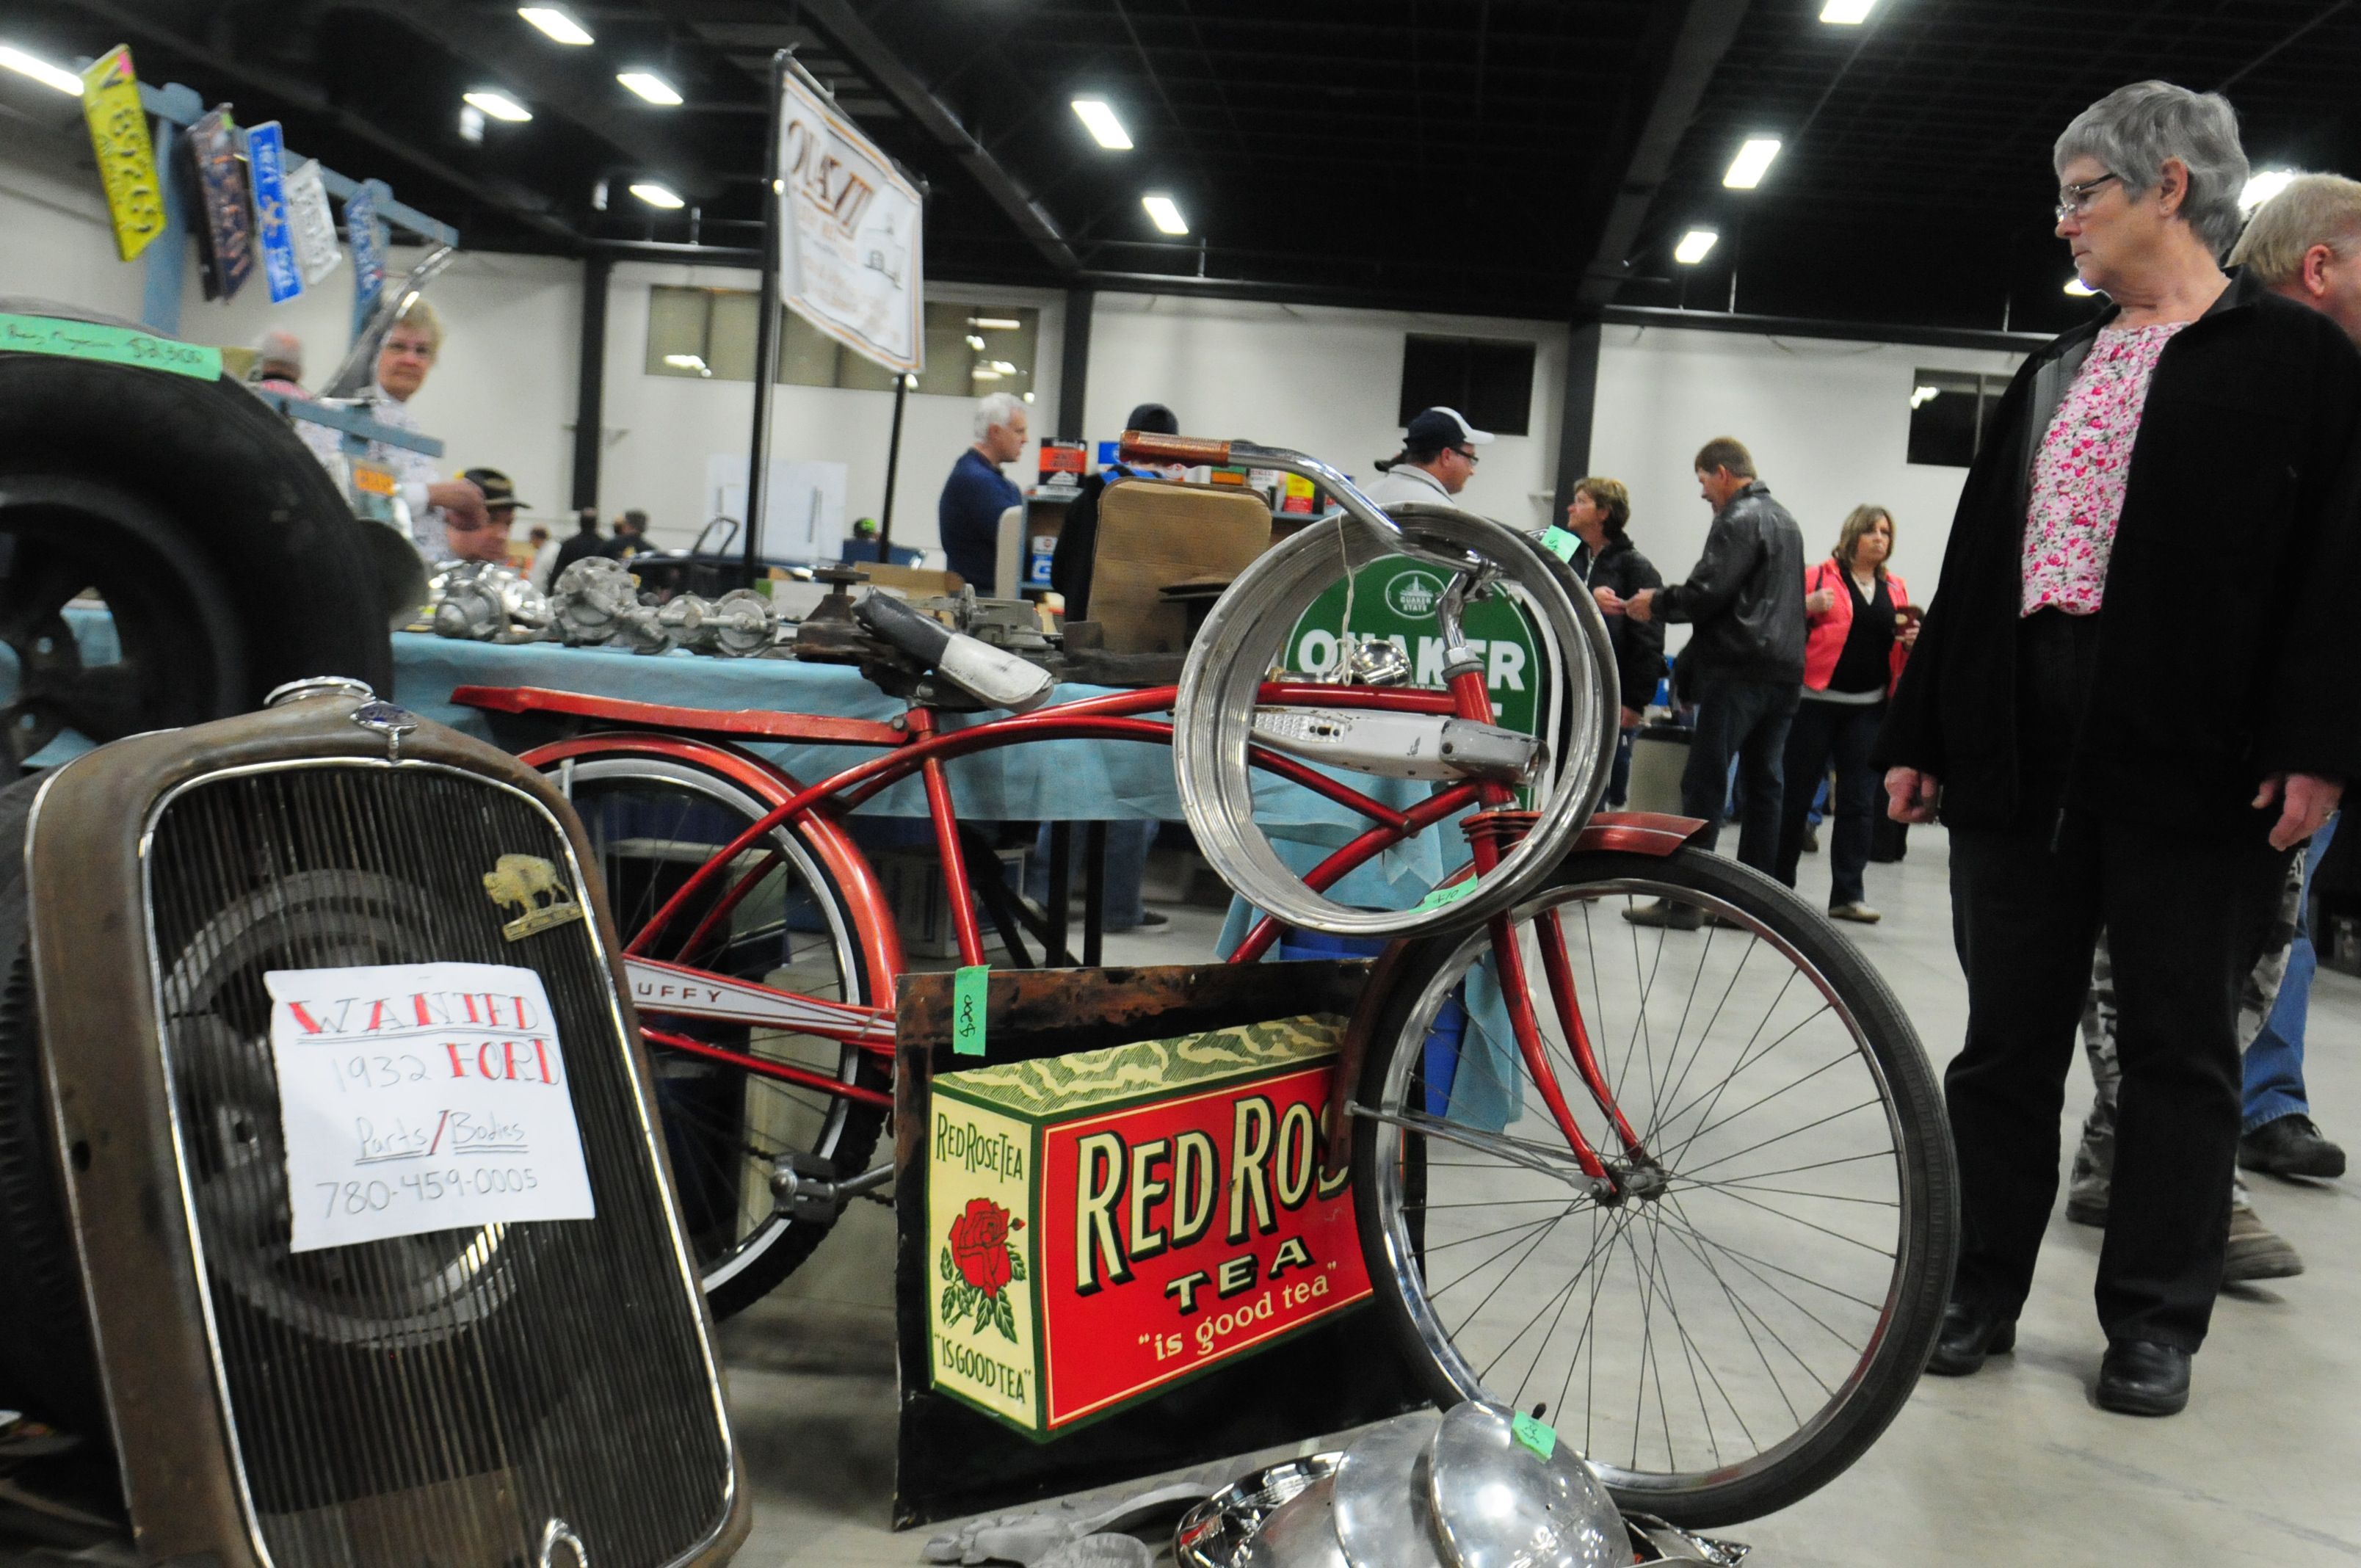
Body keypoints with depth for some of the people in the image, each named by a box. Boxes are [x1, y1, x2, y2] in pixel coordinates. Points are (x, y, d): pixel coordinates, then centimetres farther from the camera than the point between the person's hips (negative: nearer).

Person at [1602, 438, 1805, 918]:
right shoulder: (1785, 520, 22)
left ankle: (1682, 899, -7)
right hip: (1784, 671, 9)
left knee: (1704, 784, -7)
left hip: (1739, 671, -9)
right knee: (1763, 785, 9)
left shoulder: (1738, 520, -9)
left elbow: (1706, 592, -17)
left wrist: (1656, 603, 0)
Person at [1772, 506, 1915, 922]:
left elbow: (1899, 650, 19)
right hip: (1817, 700, -4)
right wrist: (1809, 606, -21)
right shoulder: (1820, 575, -1)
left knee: (1860, 801, 3)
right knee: (1796, 793, 2)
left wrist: (1910, 640, -2)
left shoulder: (1895, 588, 13)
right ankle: (1778, 884, 15)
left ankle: (1848, 894, 7)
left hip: (1868, 708, 4)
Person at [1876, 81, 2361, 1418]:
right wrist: (1923, 734, 13)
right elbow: (1976, 556, 16)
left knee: (2180, 1047, 6)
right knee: (2009, 1035, 9)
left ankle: (2156, 1320, 17)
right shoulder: (2053, 375, 18)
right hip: (2022, 745, 5)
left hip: (2195, 756, -5)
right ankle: (1980, 1289, 20)